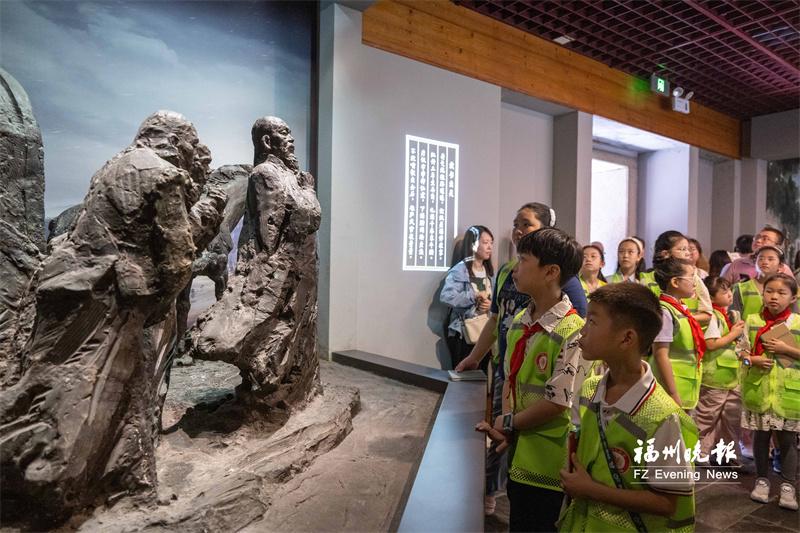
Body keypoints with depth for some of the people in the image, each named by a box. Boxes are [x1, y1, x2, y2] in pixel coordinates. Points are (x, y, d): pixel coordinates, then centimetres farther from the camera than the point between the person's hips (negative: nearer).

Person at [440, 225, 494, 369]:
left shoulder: (489, 271, 10)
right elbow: (446, 296, -26)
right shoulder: (460, 269, -12)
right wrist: (475, 296, -23)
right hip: (463, 333, -6)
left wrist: (490, 304, -12)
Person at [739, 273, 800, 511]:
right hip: (758, 389, 1)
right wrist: (751, 359, -15)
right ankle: (762, 479, 26)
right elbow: (743, 350, 4)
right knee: (761, 436, 12)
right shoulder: (752, 321, 0)